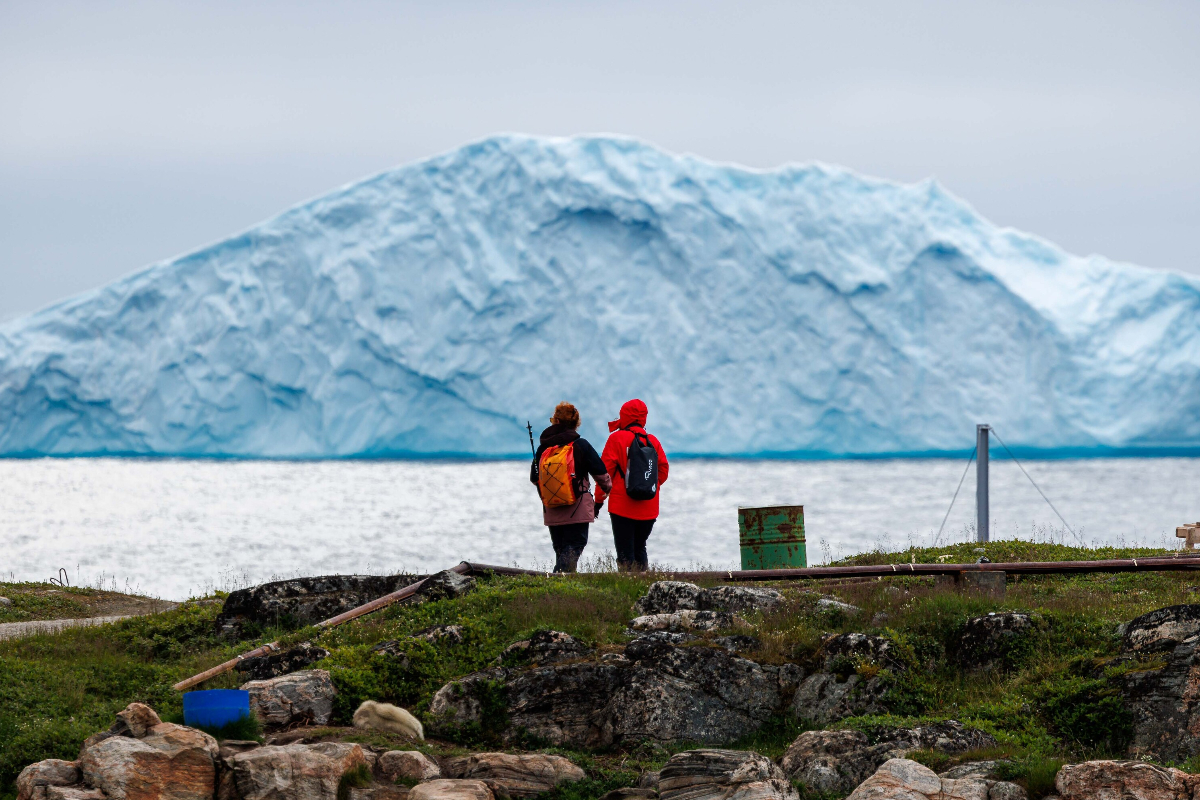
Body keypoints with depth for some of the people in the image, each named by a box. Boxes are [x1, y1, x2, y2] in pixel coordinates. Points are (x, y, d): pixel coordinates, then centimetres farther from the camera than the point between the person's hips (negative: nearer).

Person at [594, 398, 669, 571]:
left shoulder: (616, 438, -5)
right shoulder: (653, 441, 6)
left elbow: (605, 471, -6)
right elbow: (663, 471, 8)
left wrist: (599, 499, 0)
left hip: (622, 507, -4)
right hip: (648, 509, 4)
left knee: (625, 552, -4)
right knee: (640, 548, 15)